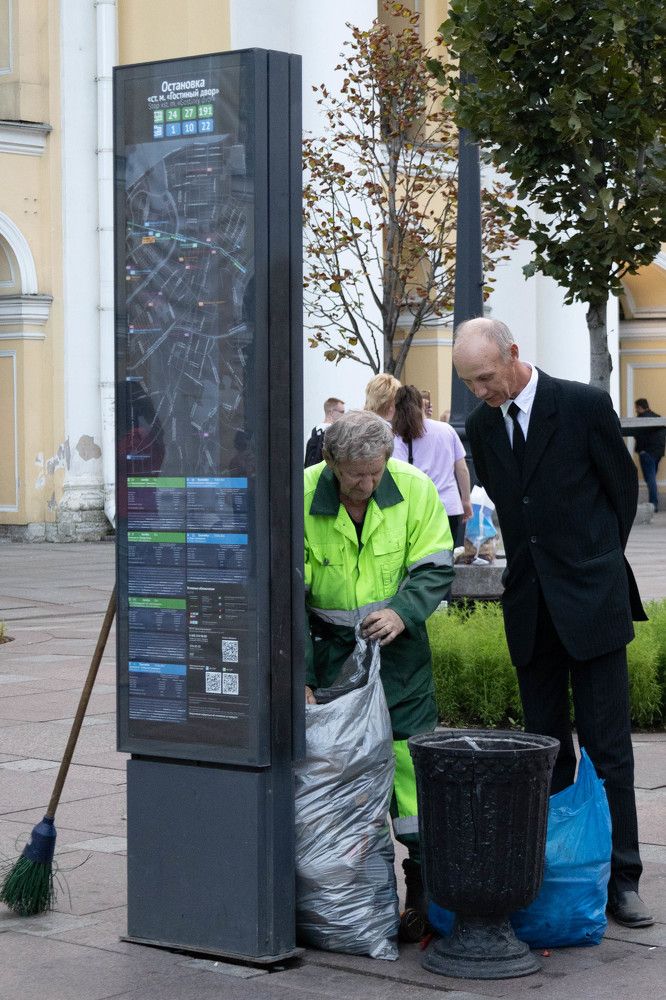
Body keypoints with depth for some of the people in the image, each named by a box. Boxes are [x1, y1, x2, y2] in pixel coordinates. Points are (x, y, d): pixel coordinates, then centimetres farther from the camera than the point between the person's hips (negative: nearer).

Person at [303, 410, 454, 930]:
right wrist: (299, 678, -15)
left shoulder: (414, 489, -11)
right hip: (328, 648, 0)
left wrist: (402, 611, -22)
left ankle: (427, 881, 2)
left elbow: (436, 568, -2)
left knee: (409, 752, -6)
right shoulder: (301, 499, -15)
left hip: (397, 640, 0)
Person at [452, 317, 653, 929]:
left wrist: (596, 563, 9)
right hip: (530, 605, 5)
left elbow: (624, 487, 3)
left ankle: (620, 878, 2)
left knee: (608, 745, -3)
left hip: (590, 601, -5)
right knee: (545, 746, 9)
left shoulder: (584, 405, -7)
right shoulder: (481, 426, 7)